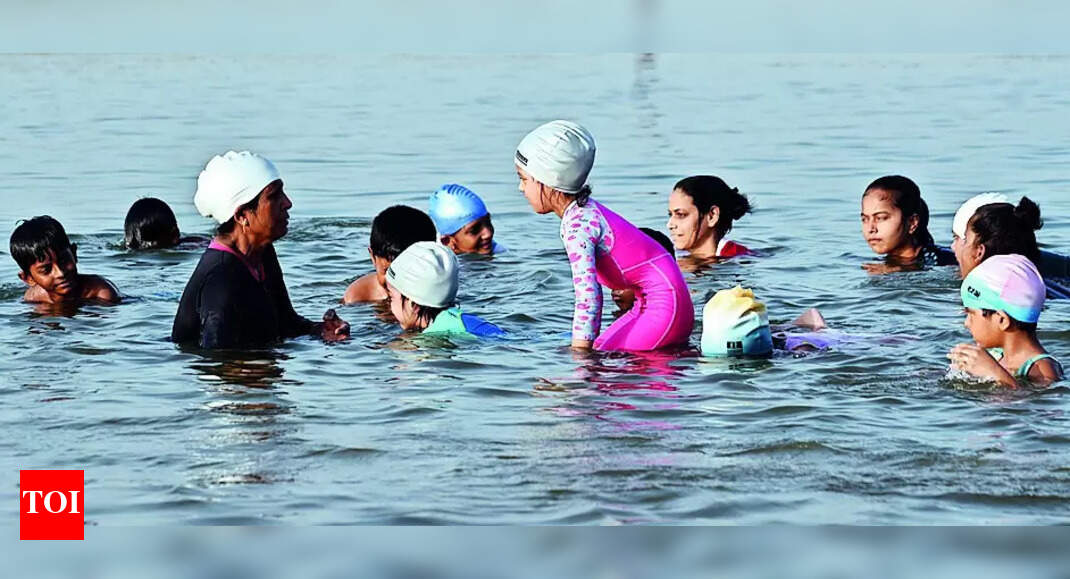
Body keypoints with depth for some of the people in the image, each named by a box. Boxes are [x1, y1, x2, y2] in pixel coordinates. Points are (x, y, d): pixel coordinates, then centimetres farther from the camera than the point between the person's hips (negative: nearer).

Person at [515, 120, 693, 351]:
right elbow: (592, 285, 19)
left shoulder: (578, 225, -19)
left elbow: (587, 294, -26)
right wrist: (593, 341, 21)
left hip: (663, 306, -10)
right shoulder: (586, 212, 11)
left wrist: (579, 352, -26)